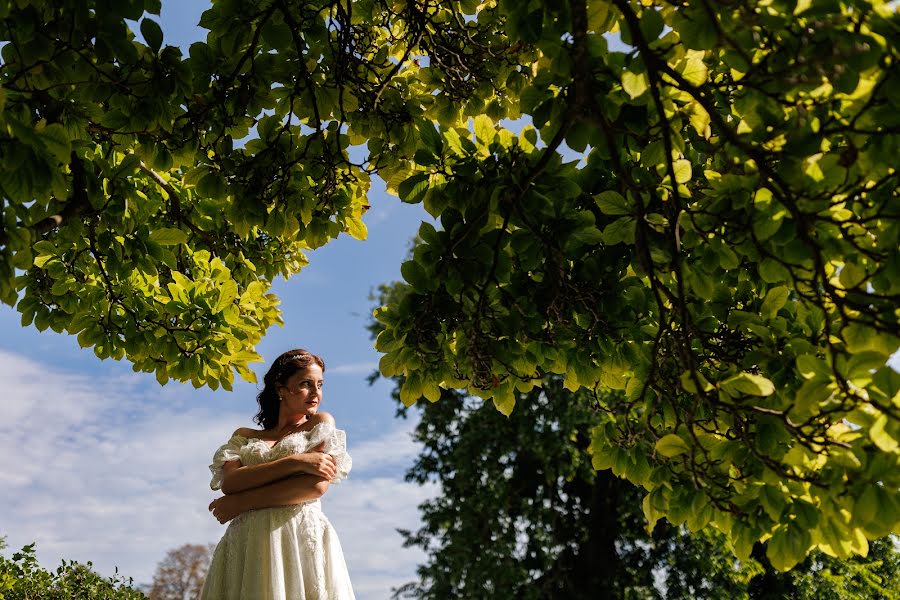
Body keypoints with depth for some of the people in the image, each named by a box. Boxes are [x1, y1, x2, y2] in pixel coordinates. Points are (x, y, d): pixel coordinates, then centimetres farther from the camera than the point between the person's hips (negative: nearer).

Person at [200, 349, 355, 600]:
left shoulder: (321, 424, 11)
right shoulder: (244, 437, 17)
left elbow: (317, 486, -6)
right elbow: (229, 483, -3)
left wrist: (241, 502, -4)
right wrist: (296, 461, -12)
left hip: (301, 540, -1)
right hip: (247, 546, 2)